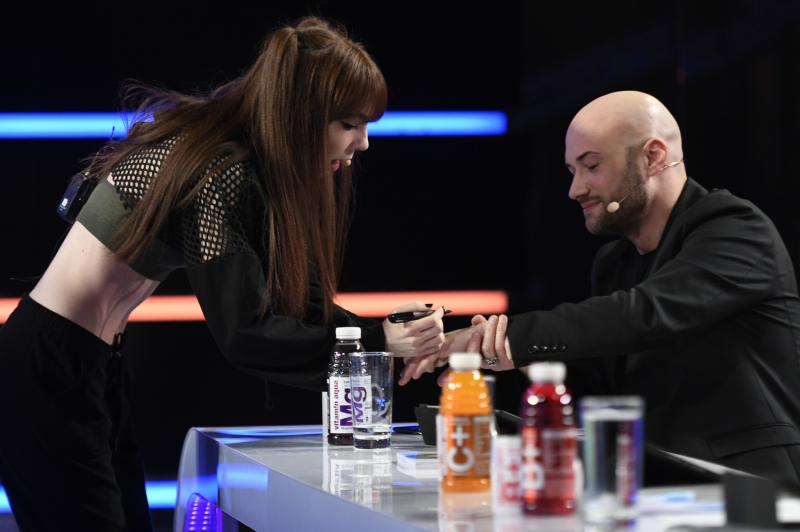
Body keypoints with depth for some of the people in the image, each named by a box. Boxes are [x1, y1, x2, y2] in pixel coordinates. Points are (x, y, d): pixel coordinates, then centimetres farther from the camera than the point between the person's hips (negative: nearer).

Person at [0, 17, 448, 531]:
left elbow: (296, 301, 8)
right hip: (48, 370, -10)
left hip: (94, 367, 10)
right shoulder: (216, 171, -22)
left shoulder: (246, 165, 7)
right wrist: (377, 340, -22)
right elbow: (244, 333, -23)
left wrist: (407, 340, -4)